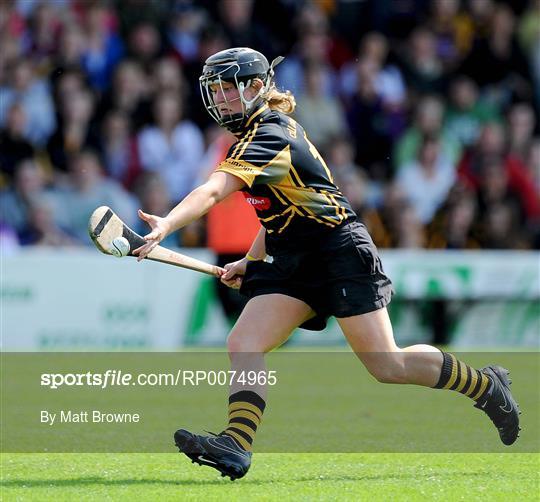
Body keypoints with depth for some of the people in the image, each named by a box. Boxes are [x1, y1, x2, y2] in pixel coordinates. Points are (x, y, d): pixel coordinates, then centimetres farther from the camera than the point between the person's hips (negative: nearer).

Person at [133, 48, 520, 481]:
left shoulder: (269, 137, -19)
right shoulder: (261, 132, 12)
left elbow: (213, 191, -36)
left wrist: (167, 225, -48)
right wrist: (250, 261, 15)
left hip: (340, 250, -9)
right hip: (292, 264, 9)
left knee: (388, 367, -7)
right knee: (243, 345, -12)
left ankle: (486, 385, 15)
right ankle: (236, 446, -25)